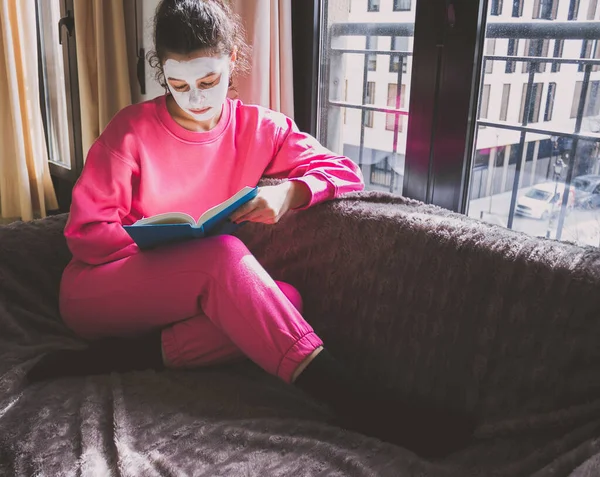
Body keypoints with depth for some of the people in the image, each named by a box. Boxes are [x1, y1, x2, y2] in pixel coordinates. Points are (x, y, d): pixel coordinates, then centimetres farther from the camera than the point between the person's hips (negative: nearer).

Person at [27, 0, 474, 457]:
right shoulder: (132, 130, -7)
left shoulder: (258, 128, 1)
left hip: (183, 299, 4)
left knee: (286, 299, -27)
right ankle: (350, 398, -38)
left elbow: (346, 171, -2)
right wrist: (162, 240, -23)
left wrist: (290, 192, -22)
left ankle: (130, 355, -25)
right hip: (98, 293, -3)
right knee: (223, 253, -34)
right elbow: (85, 232, -8)